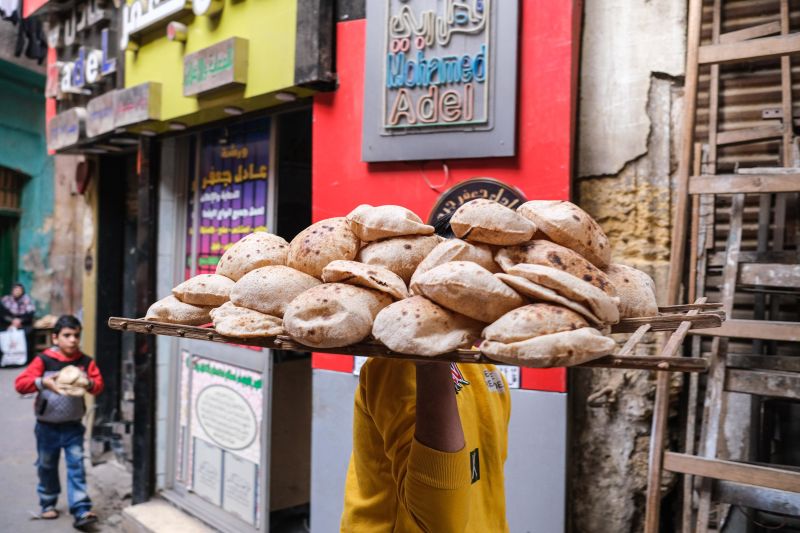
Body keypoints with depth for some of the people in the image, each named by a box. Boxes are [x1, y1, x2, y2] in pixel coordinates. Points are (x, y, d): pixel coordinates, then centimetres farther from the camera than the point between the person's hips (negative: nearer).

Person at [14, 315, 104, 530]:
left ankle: (81, 511, -4)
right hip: (47, 426, 0)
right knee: (47, 466, 15)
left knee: (76, 466, -4)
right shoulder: (43, 360, -10)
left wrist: (89, 383, -27)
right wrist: (42, 382, -32)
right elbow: (20, 383, -15)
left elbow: (99, 384, -5)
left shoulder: (85, 361, -3)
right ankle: (48, 504, 36)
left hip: (73, 426, 1)